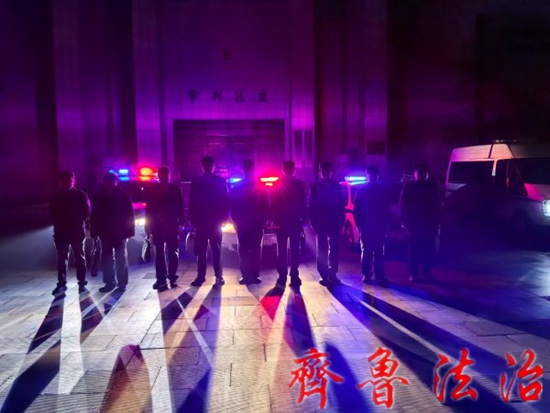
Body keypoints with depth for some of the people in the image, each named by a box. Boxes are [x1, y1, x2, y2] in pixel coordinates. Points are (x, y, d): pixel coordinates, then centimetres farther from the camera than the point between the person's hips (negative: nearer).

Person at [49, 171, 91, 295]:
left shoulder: (81, 195, 1)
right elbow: (52, 213, 9)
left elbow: (86, 212, -1)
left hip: (77, 231, -2)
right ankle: (61, 283, 11)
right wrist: (59, 225, -4)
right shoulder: (56, 197, 7)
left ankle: (82, 283, 7)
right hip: (61, 232, 2)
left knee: (80, 258, 3)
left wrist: (78, 223, -9)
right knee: (61, 259, 4)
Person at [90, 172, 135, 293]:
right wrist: (95, 232, -3)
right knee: (106, 259, 7)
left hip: (120, 233, -3)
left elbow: (129, 215, -4)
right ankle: (109, 282, 17)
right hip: (105, 233, 3)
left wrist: (129, 231, -10)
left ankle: (122, 283, 10)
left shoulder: (124, 196, -3)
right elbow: (94, 216, 3)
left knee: (121, 259, 3)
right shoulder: (99, 198, 3)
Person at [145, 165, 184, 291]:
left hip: (171, 225, -1)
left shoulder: (176, 189, 4)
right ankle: (161, 279, 7)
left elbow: (180, 207, 2)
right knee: (160, 253, 4)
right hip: (158, 226, 1)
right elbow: (149, 209, 5)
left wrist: (180, 222, -6)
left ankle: (172, 277, 11)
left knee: (173, 252, 3)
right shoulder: (153, 190, 6)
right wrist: (148, 225, 0)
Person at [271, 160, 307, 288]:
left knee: (282, 250, 4)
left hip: (281, 222, 0)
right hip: (296, 222, 0)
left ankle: (282, 277, 5)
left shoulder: (277, 184, -1)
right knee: (295, 250, 3)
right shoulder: (299, 184, -2)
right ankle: (294, 276, 5)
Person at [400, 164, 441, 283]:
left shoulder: (432, 187, 9)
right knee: (414, 250, 0)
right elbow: (403, 206, 1)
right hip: (414, 224, -2)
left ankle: (427, 273, 7)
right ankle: (414, 273, 4)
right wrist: (405, 221, -6)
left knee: (429, 250, 0)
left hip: (429, 224, 2)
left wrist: (436, 221, 5)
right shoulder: (408, 188, 4)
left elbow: (437, 206, 11)